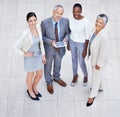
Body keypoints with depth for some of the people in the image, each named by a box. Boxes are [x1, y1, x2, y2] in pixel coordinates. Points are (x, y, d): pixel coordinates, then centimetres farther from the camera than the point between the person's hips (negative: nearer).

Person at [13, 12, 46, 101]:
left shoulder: (38, 28, -11)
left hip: (38, 55, 5)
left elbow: (41, 42, 3)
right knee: (31, 76, 17)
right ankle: (30, 91, 46)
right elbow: (15, 47, -25)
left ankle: (34, 88, 49)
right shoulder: (25, 33, -30)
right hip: (30, 57, -5)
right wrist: (24, 54, -15)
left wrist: (43, 55, 6)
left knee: (40, 74, 20)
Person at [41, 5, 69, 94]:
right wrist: (51, 42, -28)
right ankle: (49, 82, 46)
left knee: (58, 65, 28)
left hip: (60, 49, 3)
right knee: (48, 67, 19)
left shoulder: (65, 21, -15)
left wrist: (66, 39, -23)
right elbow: (42, 36, -13)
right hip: (49, 49, -3)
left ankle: (56, 78, 58)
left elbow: (67, 32, -1)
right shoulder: (45, 23, -23)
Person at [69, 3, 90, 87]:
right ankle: (75, 75, 48)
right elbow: (70, 32, 2)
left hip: (81, 44, -4)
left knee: (81, 62, 11)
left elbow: (87, 37, -19)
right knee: (74, 59, 23)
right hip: (72, 42, 4)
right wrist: (68, 43, 10)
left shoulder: (86, 22, -28)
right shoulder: (71, 19, -14)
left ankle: (85, 75, 43)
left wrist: (85, 50, -13)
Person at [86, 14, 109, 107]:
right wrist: (90, 52, 16)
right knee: (98, 75, 30)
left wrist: (99, 64, -17)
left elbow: (103, 52, -27)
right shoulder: (95, 30, -13)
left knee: (96, 77, 14)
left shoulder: (103, 37, -36)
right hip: (93, 57, 7)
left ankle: (92, 95, 35)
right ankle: (100, 88, 56)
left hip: (98, 60, -7)